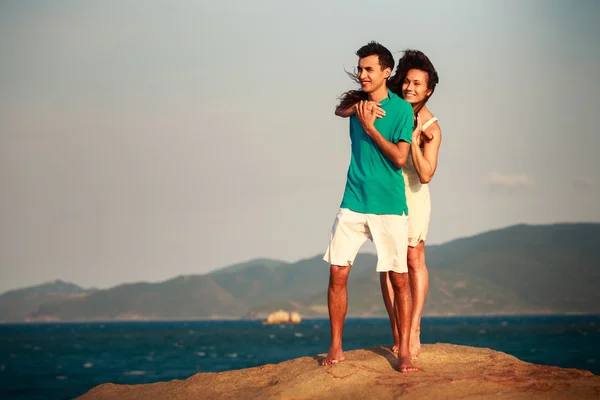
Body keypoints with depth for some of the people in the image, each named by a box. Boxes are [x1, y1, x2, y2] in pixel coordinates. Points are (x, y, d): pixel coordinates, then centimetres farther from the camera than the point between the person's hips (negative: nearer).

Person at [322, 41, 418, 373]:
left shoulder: (402, 109, -4)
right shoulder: (356, 104, 8)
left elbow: (400, 158, -11)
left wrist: (370, 127, -12)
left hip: (390, 207, -3)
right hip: (353, 204, 3)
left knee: (399, 279, 0)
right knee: (337, 274, -3)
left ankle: (404, 352, 9)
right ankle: (336, 347, 9)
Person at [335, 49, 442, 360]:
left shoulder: (431, 128, -14)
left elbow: (426, 175, -20)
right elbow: (340, 110, -11)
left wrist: (413, 140, -28)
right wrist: (360, 107, -32)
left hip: (411, 193, -2)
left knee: (414, 260, -1)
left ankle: (413, 331, 1)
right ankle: (397, 333, 5)